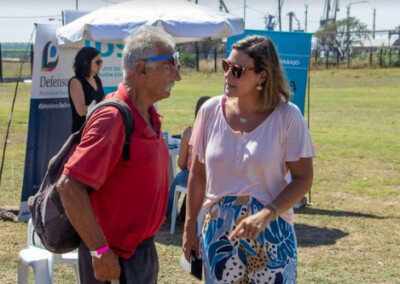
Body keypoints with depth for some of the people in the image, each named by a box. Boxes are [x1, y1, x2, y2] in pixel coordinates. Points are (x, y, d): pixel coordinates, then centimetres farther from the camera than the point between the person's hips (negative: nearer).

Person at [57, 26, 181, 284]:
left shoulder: (149, 116, 8)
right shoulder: (113, 118, -21)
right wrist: (100, 251, -24)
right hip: (115, 259, -9)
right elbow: (69, 186, -26)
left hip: (144, 249, 9)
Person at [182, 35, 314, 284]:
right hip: (218, 232, 2)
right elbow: (198, 174, 7)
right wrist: (189, 228, 8)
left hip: (271, 235, -2)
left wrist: (266, 215, -21)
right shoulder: (212, 110, -2)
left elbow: (303, 179, -8)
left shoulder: (287, 116, -10)